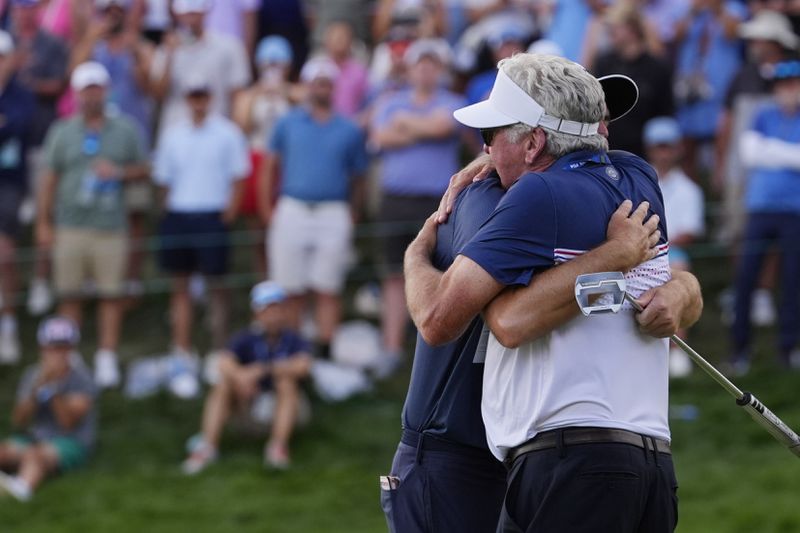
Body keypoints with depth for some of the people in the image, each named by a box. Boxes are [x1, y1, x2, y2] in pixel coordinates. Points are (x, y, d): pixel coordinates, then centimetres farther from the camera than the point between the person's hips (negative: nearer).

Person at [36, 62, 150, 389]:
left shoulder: (125, 130, 9)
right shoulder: (62, 132, 10)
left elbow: (144, 170, 13)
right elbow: (49, 180, 9)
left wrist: (119, 172, -8)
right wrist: (43, 223, 4)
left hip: (110, 227, 0)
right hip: (70, 226, 1)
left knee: (111, 295, -4)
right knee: (70, 296, 2)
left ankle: (107, 360, -1)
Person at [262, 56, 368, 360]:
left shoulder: (349, 131, 10)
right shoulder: (288, 124, 11)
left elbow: (357, 180, 13)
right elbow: (270, 167, 12)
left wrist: (352, 218, 4)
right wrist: (267, 209, 2)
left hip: (333, 213, -1)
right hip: (292, 210, 1)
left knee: (328, 291, -3)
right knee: (291, 291, 2)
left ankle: (324, 353, -1)